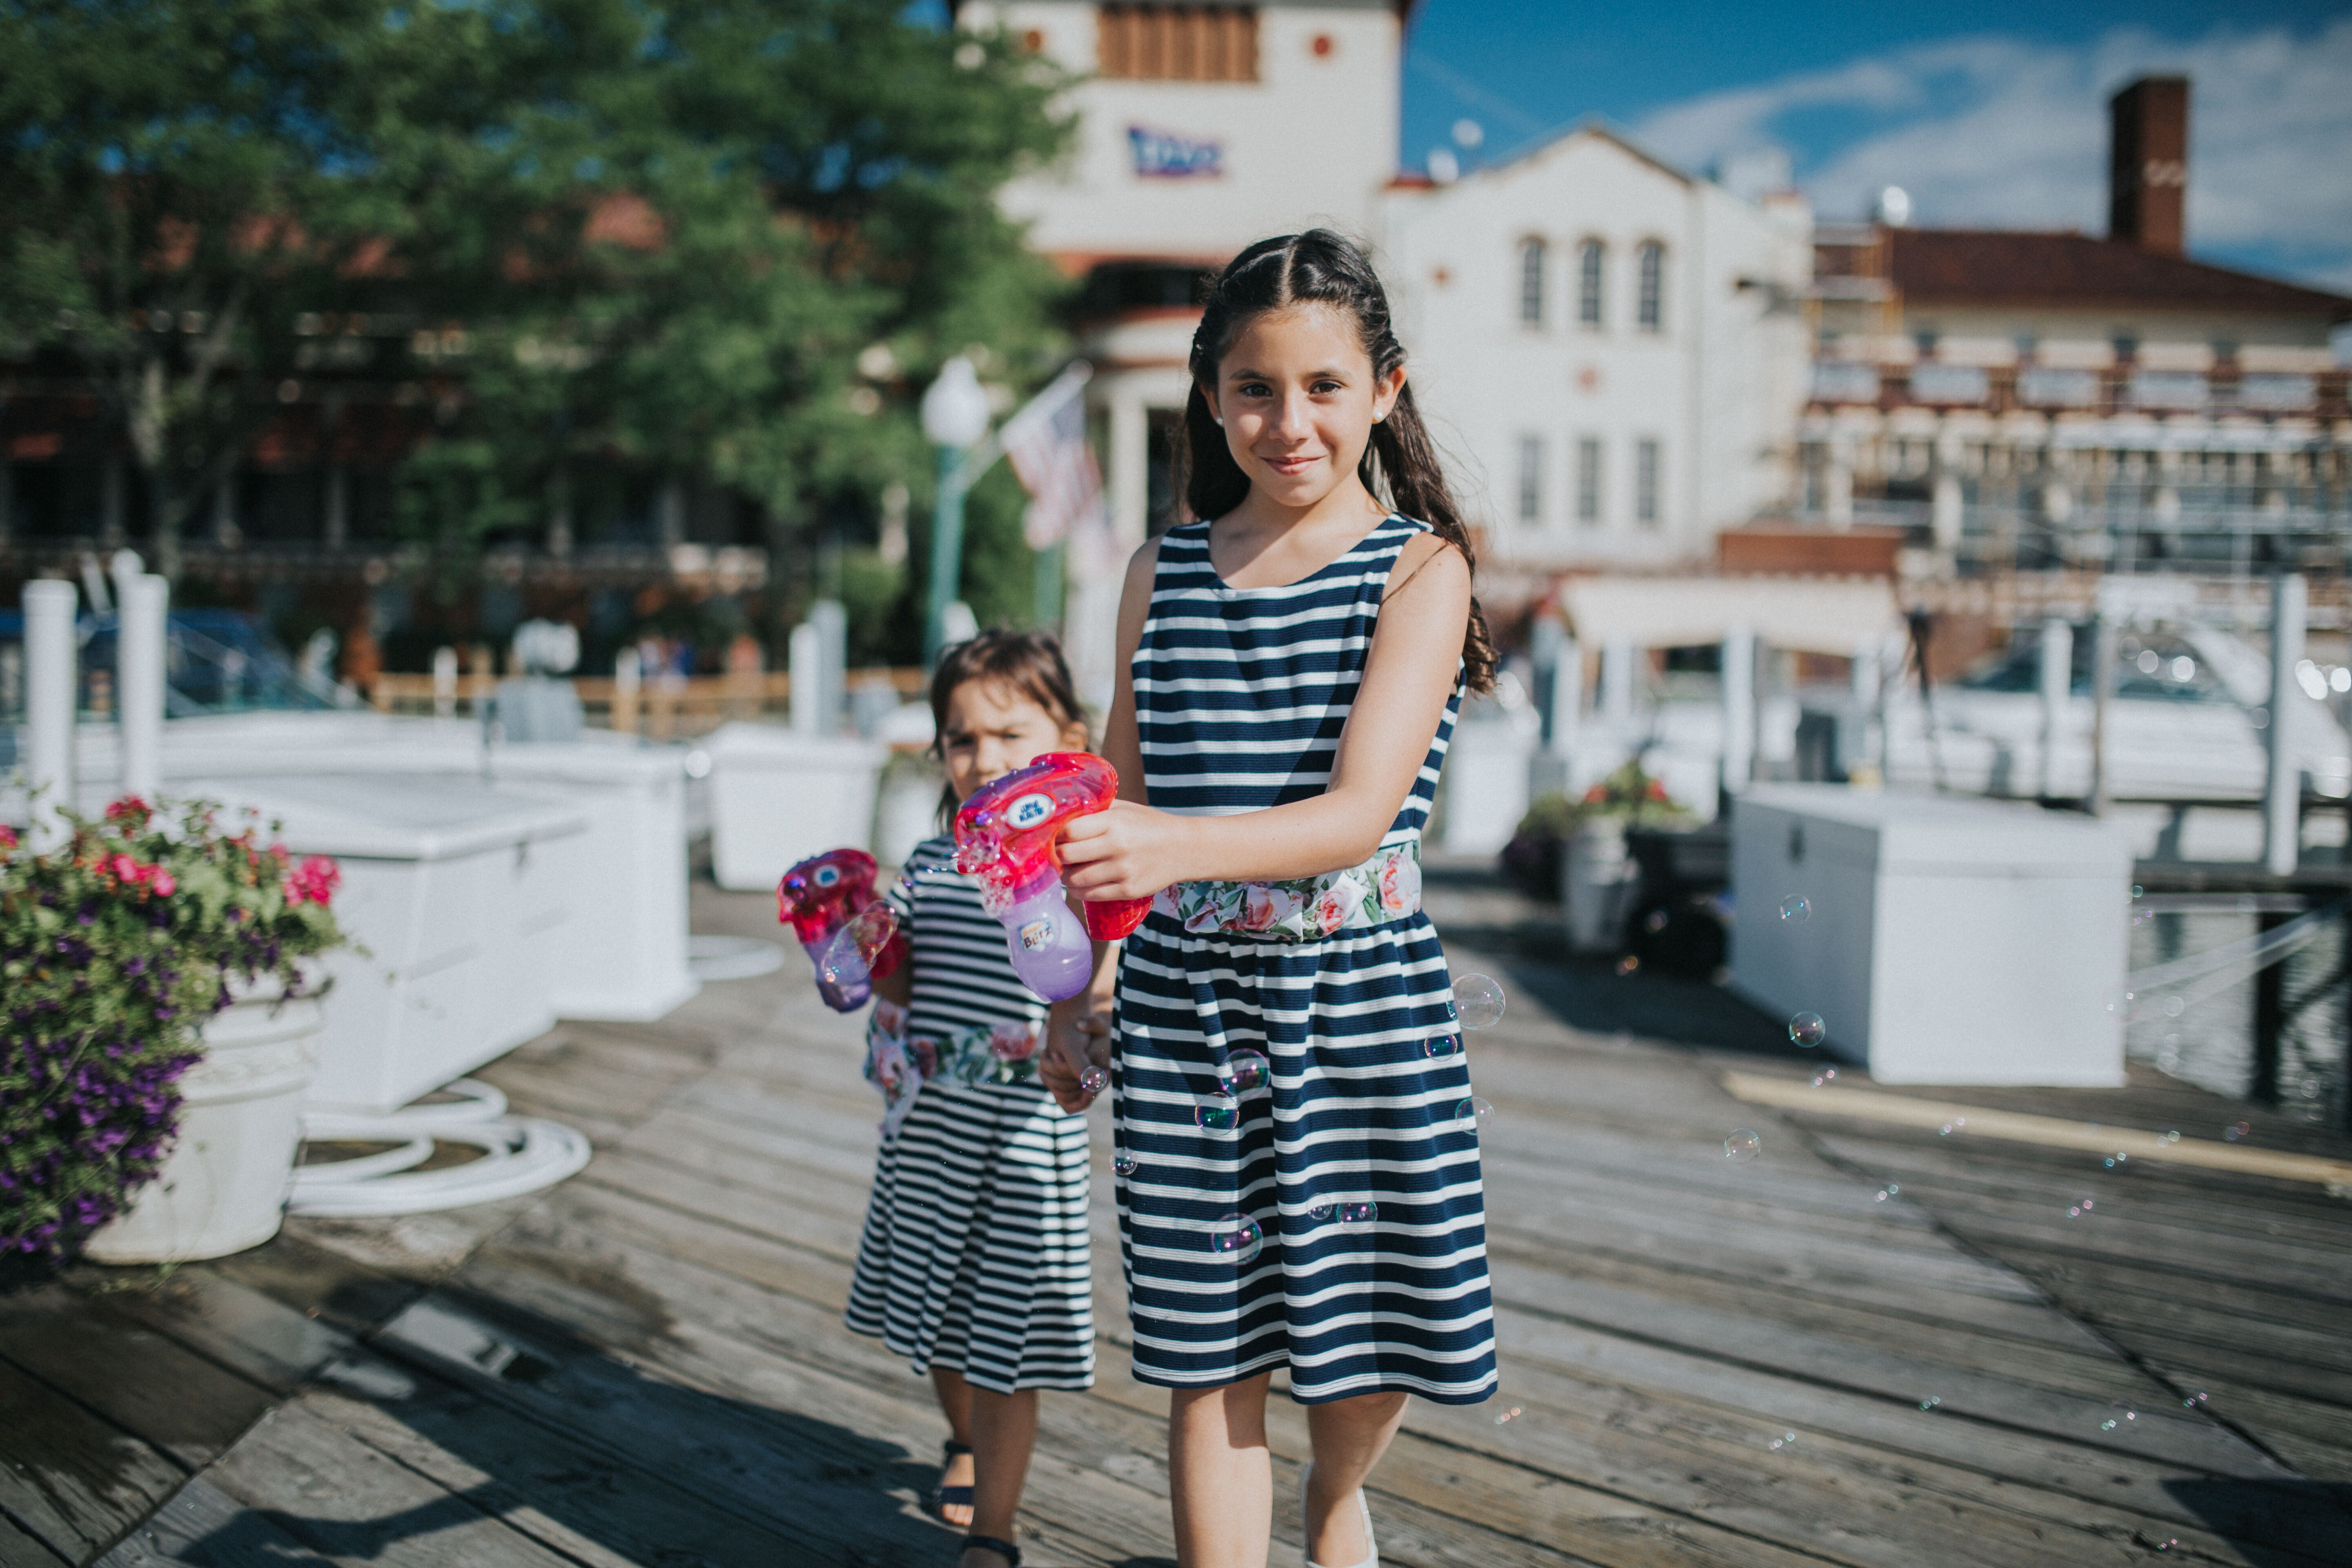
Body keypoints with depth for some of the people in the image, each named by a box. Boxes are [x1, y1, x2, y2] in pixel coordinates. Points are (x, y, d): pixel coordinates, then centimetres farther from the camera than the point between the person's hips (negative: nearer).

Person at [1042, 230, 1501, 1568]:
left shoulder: (1421, 566, -7)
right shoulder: (1163, 574, 5)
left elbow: (1358, 812, -19)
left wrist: (1175, 845, -35)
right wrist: (1083, 987, 15)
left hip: (1364, 999, -2)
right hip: (1186, 1000, 2)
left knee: (1366, 1319, 10)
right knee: (1209, 1344, 5)